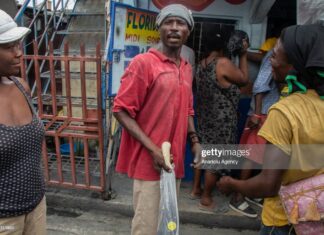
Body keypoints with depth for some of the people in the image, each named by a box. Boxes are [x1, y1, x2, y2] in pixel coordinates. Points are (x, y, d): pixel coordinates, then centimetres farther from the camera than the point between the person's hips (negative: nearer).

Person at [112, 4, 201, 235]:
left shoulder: (186, 68, 10)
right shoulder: (143, 62, -11)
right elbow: (121, 110, -13)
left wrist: (195, 141, 6)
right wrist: (152, 149, -18)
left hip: (174, 160, 7)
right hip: (149, 161, -6)